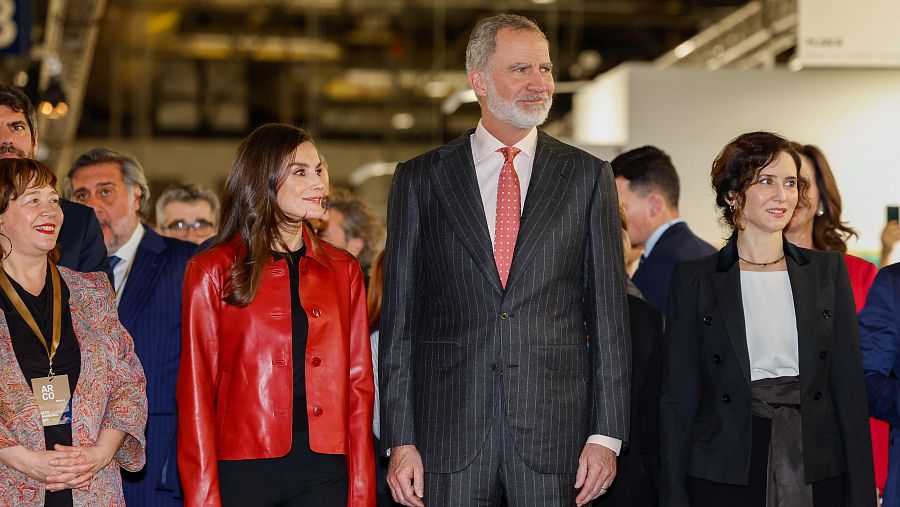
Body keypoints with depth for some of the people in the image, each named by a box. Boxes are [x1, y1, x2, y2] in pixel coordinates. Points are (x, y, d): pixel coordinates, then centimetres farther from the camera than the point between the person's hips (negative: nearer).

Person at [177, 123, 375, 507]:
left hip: (323, 471, 2)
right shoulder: (213, 272, 3)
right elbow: (196, 391, 1)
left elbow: (358, 384, 9)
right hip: (244, 470, -2)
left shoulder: (342, 270, 11)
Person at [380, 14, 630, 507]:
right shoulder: (419, 179, 6)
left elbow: (608, 311, 5)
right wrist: (400, 441, -2)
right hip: (450, 426, 0)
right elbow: (399, 318, 4)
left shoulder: (587, 176, 7)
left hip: (555, 430, 0)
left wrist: (606, 434, -2)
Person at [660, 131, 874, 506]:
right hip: (724, 476, -2)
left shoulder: (828, 270, 8)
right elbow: (677, 398, 1)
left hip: (818, 474, 2)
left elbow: (849, 386, 5)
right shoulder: (695, 280, 2)